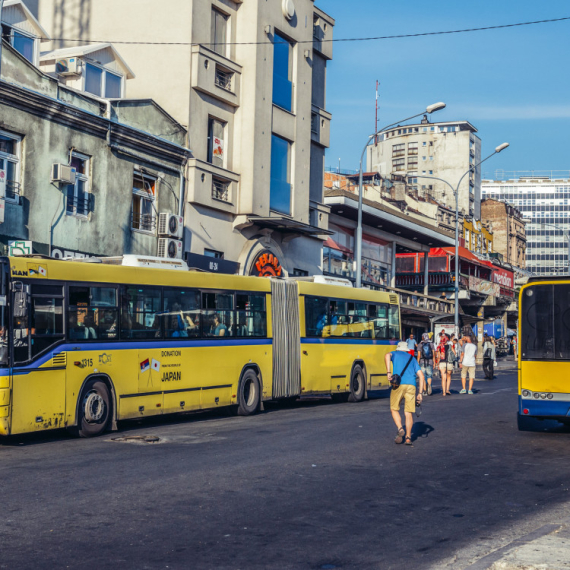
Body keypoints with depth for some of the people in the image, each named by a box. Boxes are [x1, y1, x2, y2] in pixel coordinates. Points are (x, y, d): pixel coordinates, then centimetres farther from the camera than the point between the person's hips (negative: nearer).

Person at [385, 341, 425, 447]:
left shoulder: (395, 354, 20)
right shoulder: (412, 359, 27)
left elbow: (387, 356, -8)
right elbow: (421, 376, 17)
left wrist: (388, 372, -12)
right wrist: (420, 393, 16)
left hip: (398, 385, -2)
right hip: (411, 386, 2)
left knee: (394, 409, 13)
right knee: (408, 413, 7)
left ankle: (400, 429, -6)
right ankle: (408, 437, 1)